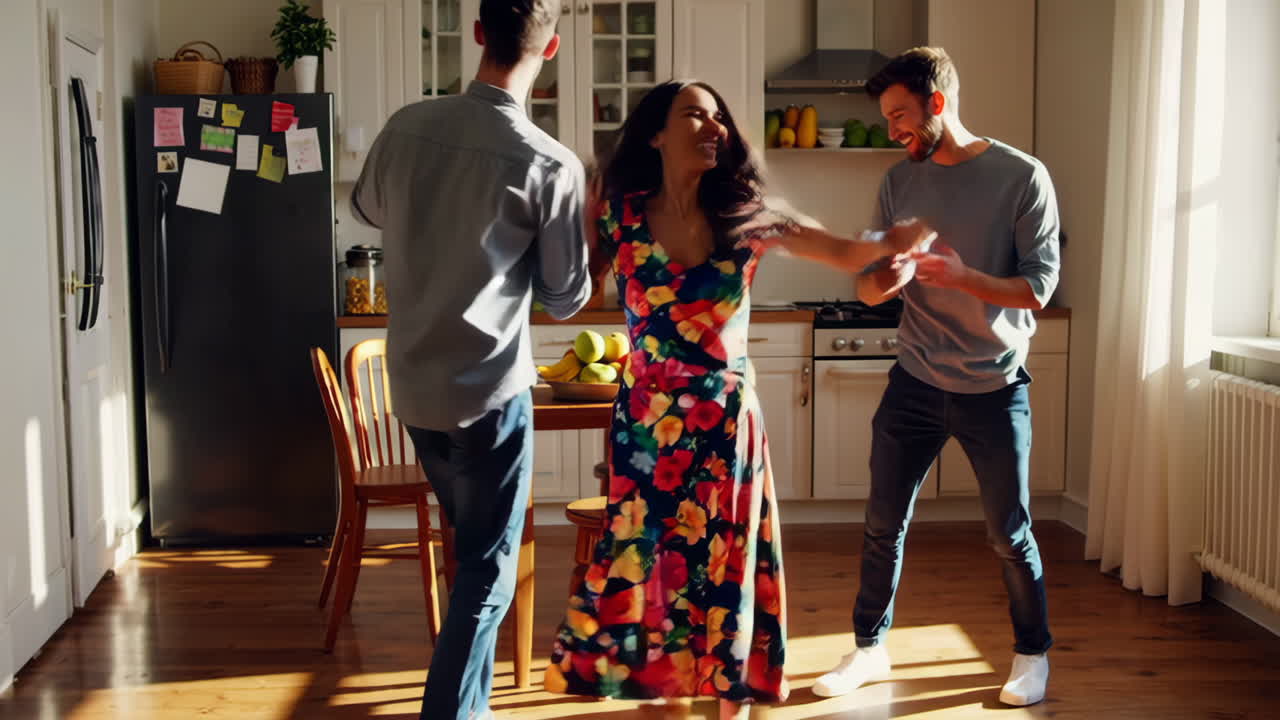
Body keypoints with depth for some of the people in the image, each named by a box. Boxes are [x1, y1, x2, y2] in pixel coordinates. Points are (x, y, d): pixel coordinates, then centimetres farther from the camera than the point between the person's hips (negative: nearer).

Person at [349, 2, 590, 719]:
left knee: (470, 549, 24)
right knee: (489, 572, 7)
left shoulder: (407, 126, -2)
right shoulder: (553, 166, -16)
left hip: (414, 385, 6)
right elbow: (567, 300, -4)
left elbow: (369, 208, 20)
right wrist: (581, 222, 11)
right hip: (490, 394, -6)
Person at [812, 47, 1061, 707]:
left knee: (1010, 535, 8)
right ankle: (870, 649, 25)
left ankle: (1032, 653, 28)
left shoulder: (1022, 177, -9)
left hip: (994, 388, -3)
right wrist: (889, 277, -20)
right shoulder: (899, 182, 3)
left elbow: (1038, 288, -12)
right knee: (884, 526, 8)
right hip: (915, 384, 3)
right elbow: (867, 288, 3)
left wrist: (960, 276, -26)